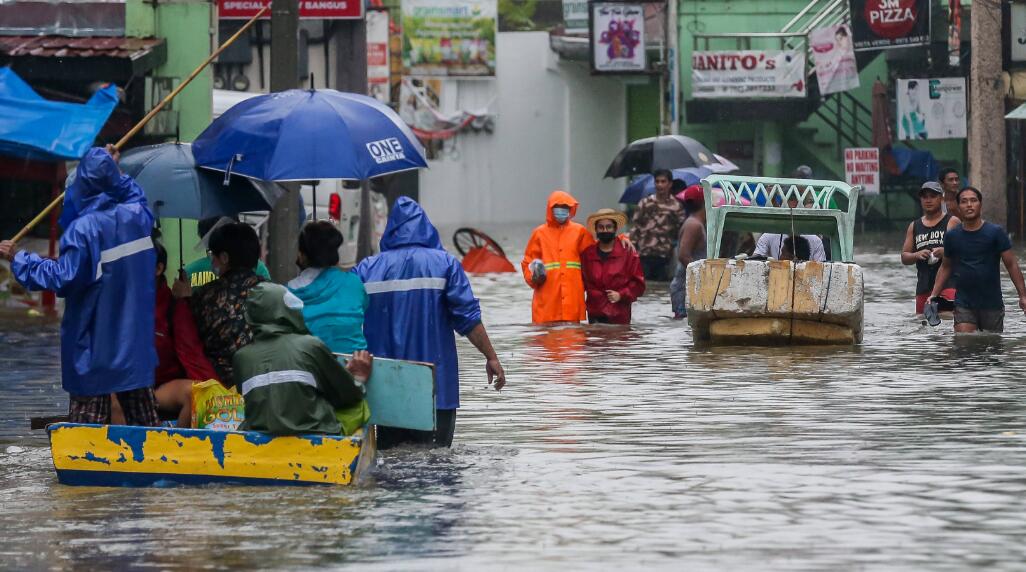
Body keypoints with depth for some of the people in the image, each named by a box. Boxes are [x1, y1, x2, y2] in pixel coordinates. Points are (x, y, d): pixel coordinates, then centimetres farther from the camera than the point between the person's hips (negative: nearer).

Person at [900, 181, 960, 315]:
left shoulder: (952, 222, 4)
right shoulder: (914, 226, 18)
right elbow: (904, 258, 17)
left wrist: (946, 251, -22)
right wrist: (916, 255, -6)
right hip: (923, 287, 5)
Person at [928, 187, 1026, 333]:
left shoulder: (996, 232, -3)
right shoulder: (951, 236, 5)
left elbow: (1012, 265, -3)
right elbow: (946, 267, 17)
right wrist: (934, 295, 8)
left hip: (992, 304, -1)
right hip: (964, 304, 1)